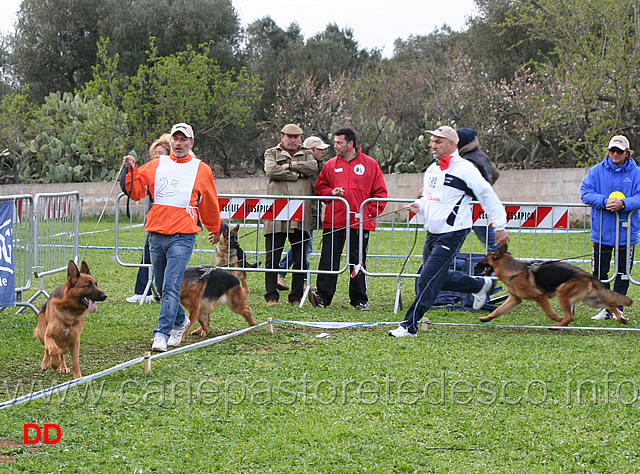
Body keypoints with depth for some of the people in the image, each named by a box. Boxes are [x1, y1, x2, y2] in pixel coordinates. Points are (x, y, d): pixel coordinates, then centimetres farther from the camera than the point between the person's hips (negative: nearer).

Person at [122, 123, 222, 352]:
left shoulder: (201, 170, 7)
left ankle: (162, 334, -15)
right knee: (162, 288, 12)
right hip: (156, 234, 4)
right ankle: (180, 322, 35)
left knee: (171, 287, -15)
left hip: (182, 236, -3)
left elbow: (210, 205, 17)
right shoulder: (155, 166, 11)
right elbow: (136, 192, 6)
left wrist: (216, 230, 27)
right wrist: (131, 171, -9)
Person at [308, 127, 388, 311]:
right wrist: (331, 192, -4)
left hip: (360, 221, -1)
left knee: (358, 262, 4)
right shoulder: (330, 165, 9)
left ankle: (359, 299, 12)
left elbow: (380, 192, 6)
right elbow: (319, 187, 16)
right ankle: (323, 296, -2)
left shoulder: (370, 164, 3)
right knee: (329, 259, -3)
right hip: (334, 220, 2)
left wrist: (372, 212, -3)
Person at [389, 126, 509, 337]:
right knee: (439, 277, 15)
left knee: (428, 278, -12)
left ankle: (410, 324, -6)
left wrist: (500, 227, -6)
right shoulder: (432, 169, 12)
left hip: (452, 233, -9)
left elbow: (488, 197, -7)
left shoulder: (464, 169, -12)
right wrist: (419, 206, 4)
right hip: (433, 232, 9)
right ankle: (480, 284, 37)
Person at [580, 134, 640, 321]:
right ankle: (604, 308, 14)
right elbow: (585, 193, -5)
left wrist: (623, 203, -25)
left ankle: (617, 308, 16)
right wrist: (604, 201, -21)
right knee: (599, 272, 4)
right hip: (601, 232, 1)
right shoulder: (596, 171, 2)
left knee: (623, 273, 6)